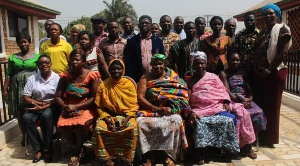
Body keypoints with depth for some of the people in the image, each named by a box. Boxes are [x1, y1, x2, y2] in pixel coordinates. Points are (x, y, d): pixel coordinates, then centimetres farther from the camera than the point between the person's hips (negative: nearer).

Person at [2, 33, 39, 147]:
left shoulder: (37, 57, 4)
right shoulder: (13, 57, 10)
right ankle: (24, 136, 18)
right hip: (17, 87, 2)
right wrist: (5, 89, 3)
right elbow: (9, 75, 9)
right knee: (20, 114, 4)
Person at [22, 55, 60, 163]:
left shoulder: (57, 78, -3)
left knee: (46, 116, -35)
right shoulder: (32, 79, 6)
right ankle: (38, 149, -18)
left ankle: (47, 149, -22)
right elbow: (25, 98, 3)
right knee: (26, 117, -27)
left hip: (52, 106, -3)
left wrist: (42, 107, -18)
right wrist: (39, 103, -13)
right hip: (36, 106, 3)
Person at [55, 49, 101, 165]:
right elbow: (57, 96, 5)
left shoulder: (92, 76, -7)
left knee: (81, 125, -34)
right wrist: (65, 107, -15)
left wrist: (76, 106, -19)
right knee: (61, 126, -25)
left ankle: (77, 151, -1)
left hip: (86, 108, -3)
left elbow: (93, 98, -11)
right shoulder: (65, 76, 5)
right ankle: (80, 148, 2)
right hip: (69, 109, 4)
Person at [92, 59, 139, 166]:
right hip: (109, 115, 1)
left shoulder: (129, 84, 0)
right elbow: (99, 106, 2)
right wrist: (107, 119, -13)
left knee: (132, 129, -30)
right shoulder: (103, 85, 2)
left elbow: (134, 105, -1)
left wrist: (126, 119, -16)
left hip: (126, 115, -1)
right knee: (99, 128, -27)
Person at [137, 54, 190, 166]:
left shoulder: (174, 77, 11)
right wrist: (156, 108, -15)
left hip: (170, 110, 0)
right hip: (150, 110, 1)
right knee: (140, 121, -29)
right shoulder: (145, 78, 11)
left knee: (176, 120, -32)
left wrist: (172, 108, -17)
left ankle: (169, 156, -20)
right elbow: (140, 97, -1)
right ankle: (148, 156, -19)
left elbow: (183, 94, 1)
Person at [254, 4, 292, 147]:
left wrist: (268, 70, -16)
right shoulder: (262, 32, 15)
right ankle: (261, 136, 22)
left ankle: (270, 138, 15)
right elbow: (258, 53, 12)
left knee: (272, 105, 2)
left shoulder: (282, 29, -6)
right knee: (259, 103, 10)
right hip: (260, 73, 7)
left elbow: (283, 53, -15)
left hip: (275, 72, -7)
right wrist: (256, 69, -3)